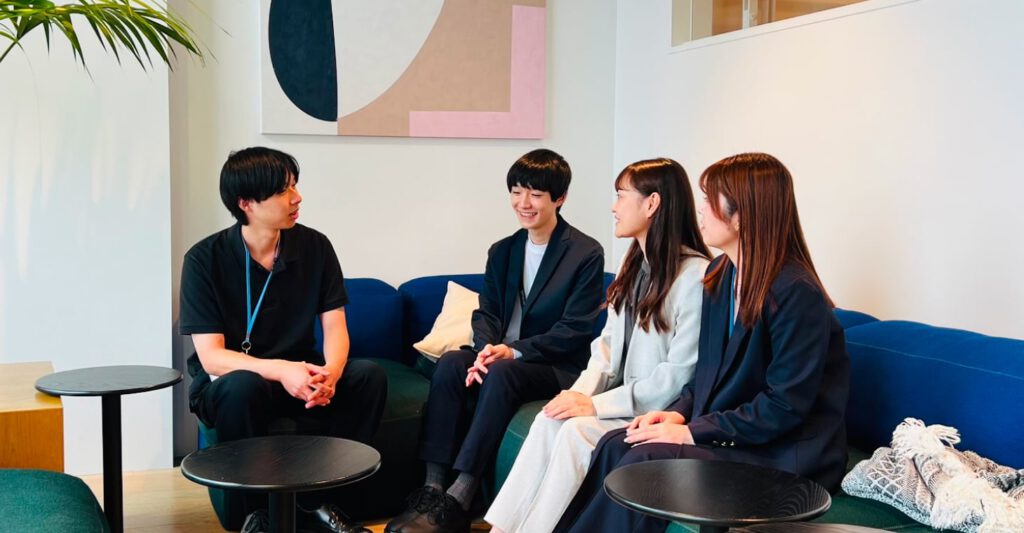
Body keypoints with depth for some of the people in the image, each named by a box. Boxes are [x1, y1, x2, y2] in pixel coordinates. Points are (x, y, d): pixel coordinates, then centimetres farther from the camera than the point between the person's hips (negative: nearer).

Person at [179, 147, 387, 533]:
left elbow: (335, 327, -5)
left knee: (369, 375, -22)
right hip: (227, 381, -3)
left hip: (298, 374, 4)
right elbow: (211, 357, -20)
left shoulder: (314, 246, -5)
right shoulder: (205, 259, -14)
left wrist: (329, 372, -29)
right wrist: (280, 370, -37)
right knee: (243, 387, -37)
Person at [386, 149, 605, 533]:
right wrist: (485, 350, -17)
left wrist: (513, 351, -22)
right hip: (502, 357, 5)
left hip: (557, 368, -5)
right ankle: (432, 489, -28)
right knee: (449, 364, -25)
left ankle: (458, 502, -35)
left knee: (502, 373, -35)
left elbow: (575, 330, -12)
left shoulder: (587, 254, -6)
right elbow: (486, 313, 7)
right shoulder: (502, 251, 13)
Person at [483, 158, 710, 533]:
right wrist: (581, 393, -6)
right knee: (549, 419, -17)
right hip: (621, 401, 7)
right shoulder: (635, 263, 11)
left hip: (659, 413, -7)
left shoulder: (696, 276, -17)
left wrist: (597, 405, -19)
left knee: (578, 431, -27)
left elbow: (680, 375, -19)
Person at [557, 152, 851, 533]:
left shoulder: (796, 293, -19)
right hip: (725, 431, 8)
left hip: (784, 455, -8)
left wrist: (695, 431, -19)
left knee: (647, 459, -23)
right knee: (616, 444, -13)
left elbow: (785, 406, -20)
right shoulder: (721, 274, 8)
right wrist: (679, 413, -2)